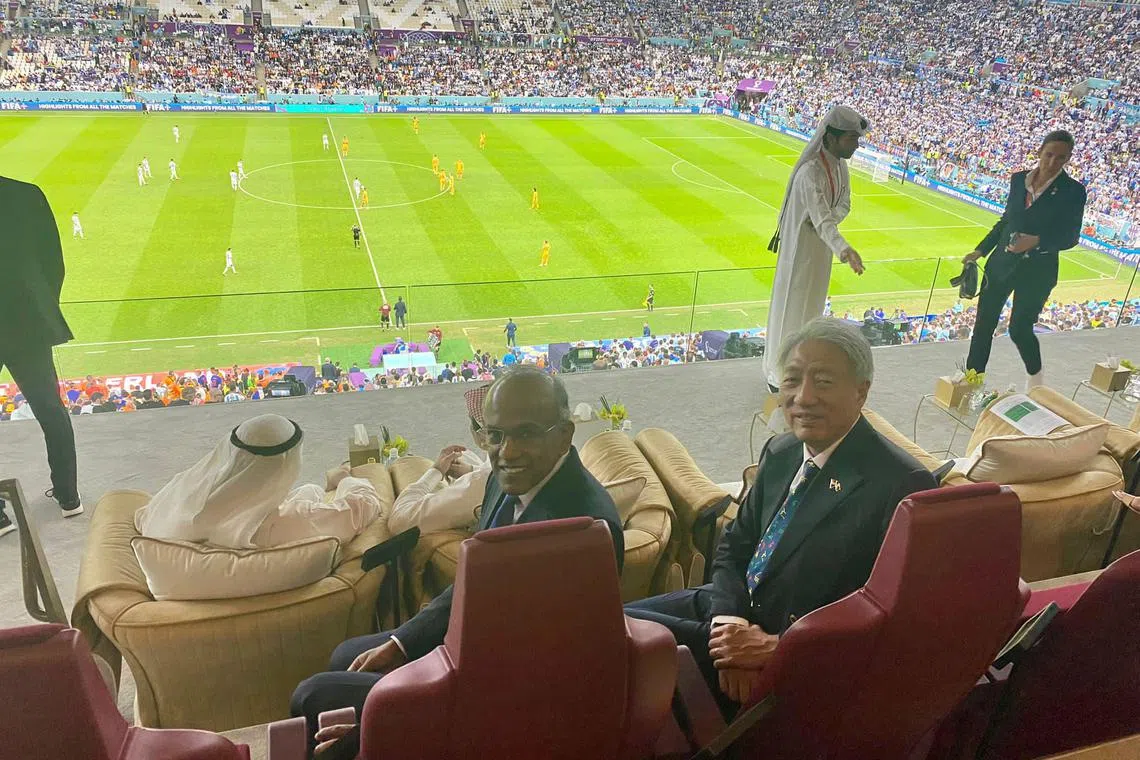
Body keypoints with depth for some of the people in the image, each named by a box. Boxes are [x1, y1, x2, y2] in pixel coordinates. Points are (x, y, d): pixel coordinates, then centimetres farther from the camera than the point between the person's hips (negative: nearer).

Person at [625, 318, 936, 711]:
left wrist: (775, 648, -23)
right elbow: (734, 545, 8)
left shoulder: (903, 485, -20)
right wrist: (731, 623, -12)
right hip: (735, 608, 7)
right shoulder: (780, 453, 3)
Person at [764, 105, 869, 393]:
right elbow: (822, 221, -39)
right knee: (791, 309, 4)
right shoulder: (810, 173, -30)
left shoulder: (840, 164, -1)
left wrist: (829, 218, -19)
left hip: (823, 248, 9)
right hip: (801, 249, -8)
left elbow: (844, 205, 5)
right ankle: (779, 375, 20)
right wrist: (844, 249, -55)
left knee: (811, 307, 20)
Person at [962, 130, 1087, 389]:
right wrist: (981, 250, 9)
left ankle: (1035, 374, 33)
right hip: (1001, 263, 4)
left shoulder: (1073, 191, -10)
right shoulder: (1019, 179, 1)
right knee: (984, 324, 6)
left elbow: (1071, 237, -8)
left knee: (1019, 329, 2)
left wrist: (1038, 241, -24)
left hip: (1037, 271, -4)